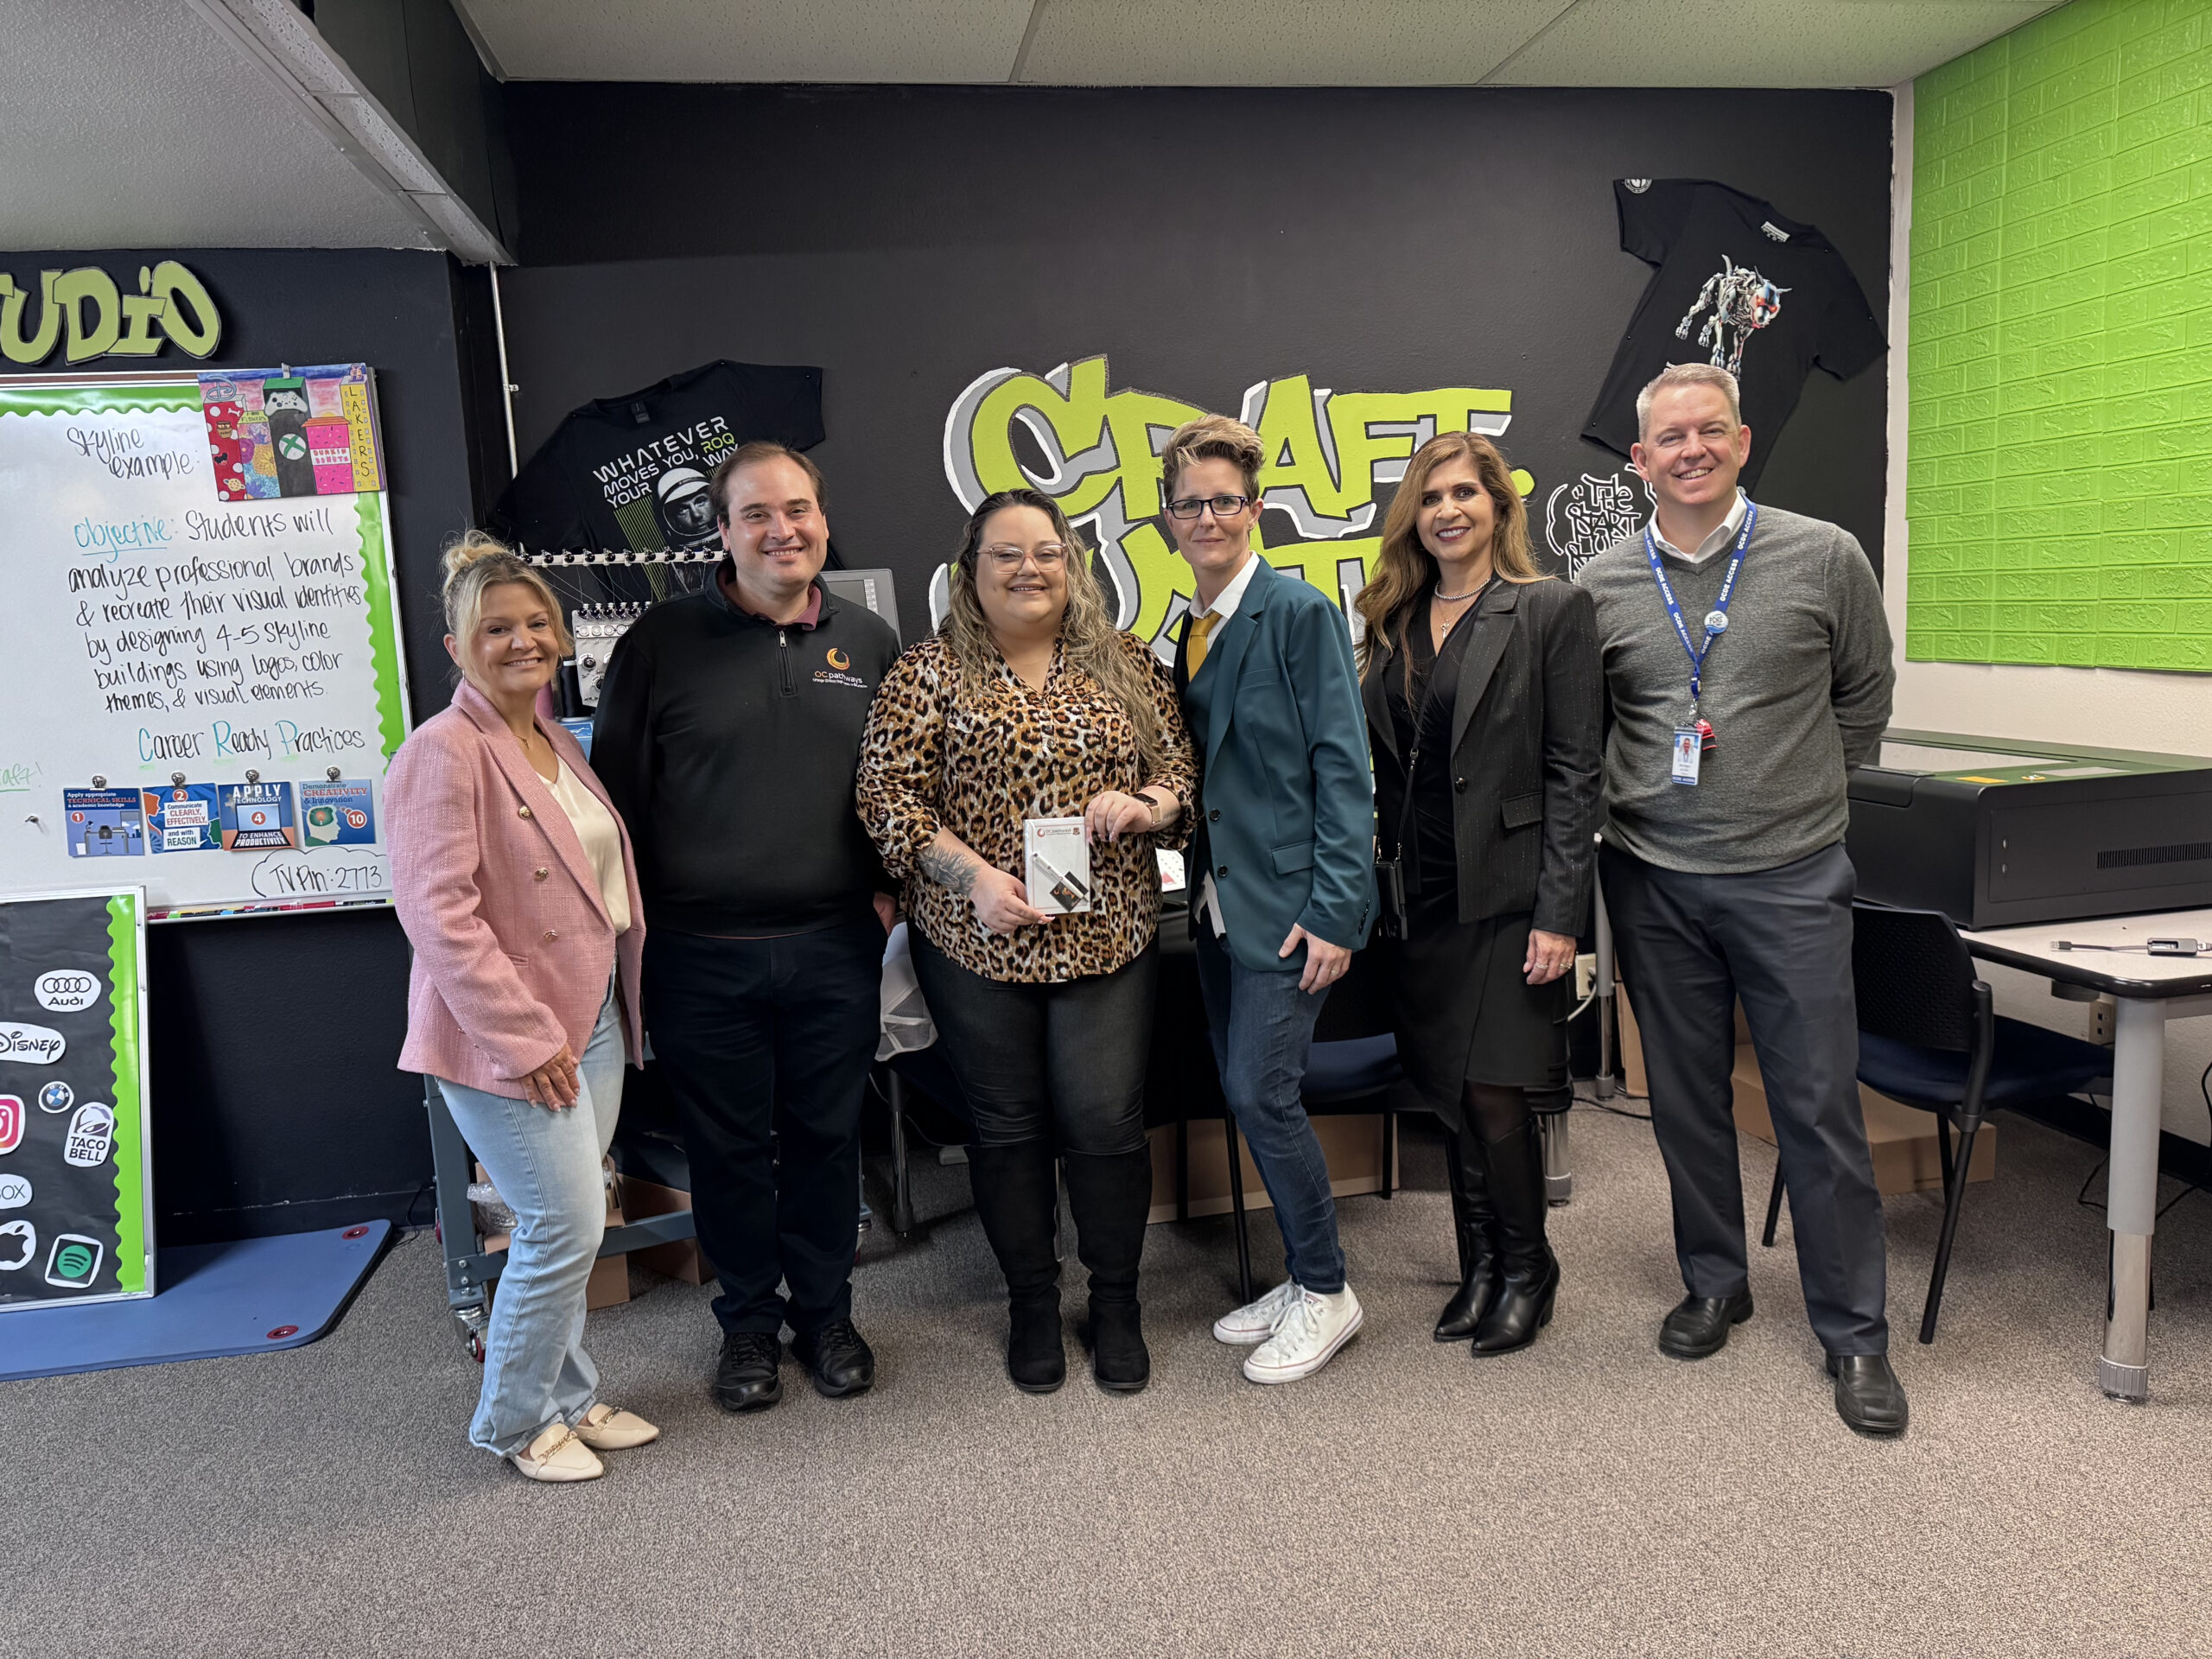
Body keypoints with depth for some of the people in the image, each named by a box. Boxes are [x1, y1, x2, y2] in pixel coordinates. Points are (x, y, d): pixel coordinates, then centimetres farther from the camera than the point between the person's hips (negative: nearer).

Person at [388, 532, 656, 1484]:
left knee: (564, 1225, 16)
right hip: (508, 1038, -8)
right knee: (565, 1223, -5)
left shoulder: (557, 745, 12)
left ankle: (566, 1397, 32)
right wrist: (525, 1037, -20)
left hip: (590, 1021, 8)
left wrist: (616, 1006, 17)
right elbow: (438, 913, -21)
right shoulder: (444, 752, -15)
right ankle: (516, 1421, 17)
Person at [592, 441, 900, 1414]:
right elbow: (616, 787, 2)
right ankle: (749, 1324, 31)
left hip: (834, 945, 2)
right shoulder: (664, 642, -2)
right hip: (703, 955, -1)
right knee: (728, 1147, 11)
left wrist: (886, 885, 4)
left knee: (826, 1137, 13)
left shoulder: (868, 643, 6)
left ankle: (826, 1314, 33)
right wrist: (635, 913, 0)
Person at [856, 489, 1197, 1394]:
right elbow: (886, 794, -7)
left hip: (1108, 935, 1)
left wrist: (1142, 804, -13)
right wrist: (973, 874, -17)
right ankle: (1031, 1301, 29)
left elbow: (1181, 768, 9)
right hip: (977, 941, -1)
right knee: (1008, 1125, 11)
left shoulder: (1126, 665, 7)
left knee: (1107, 1121, 3)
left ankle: (1115, 1301, 25)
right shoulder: (929, 671, -1)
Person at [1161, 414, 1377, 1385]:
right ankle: (1302, 1278, 28)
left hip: (1291, 897, -8)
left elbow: (1343, 765, -14)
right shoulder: (1191, 630, 12)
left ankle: (1326, 1294, 12)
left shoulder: (1300, 611, -10)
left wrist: (1334, 910, -18)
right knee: (1245, 1095, 12)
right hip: (1221, 897, 8)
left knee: (1262, 1092, -8)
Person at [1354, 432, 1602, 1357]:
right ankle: (1480, 1267, 29)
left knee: (1493, 1092, -2)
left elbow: (1574, 772, -9)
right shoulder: (1393, 621, 11)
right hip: (1422, 896, 5)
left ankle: (1526, 1270, 22)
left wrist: (1560, 914, -14)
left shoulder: (1551, 610, -5)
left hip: (1507, 892, -5)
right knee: (1449, 1093, 12)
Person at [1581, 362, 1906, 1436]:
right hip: (1653, 881, 2)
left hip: (1791, 875, -1)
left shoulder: (1824, 558, -1)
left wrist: (1800, 794, 10)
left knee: (1820, 1104, 2)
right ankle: (1715, 1284, 32)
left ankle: (1853, 1333, 18)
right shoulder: (1599, 588, 2)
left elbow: (1864, 696, 10)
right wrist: (1630, 806, 4)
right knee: (1685, 1095, 12)